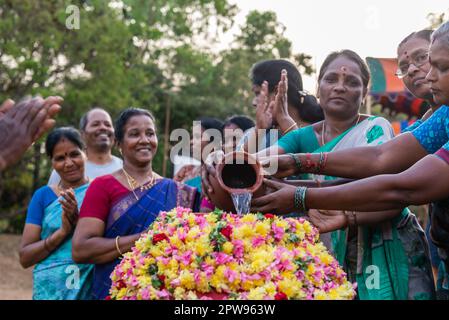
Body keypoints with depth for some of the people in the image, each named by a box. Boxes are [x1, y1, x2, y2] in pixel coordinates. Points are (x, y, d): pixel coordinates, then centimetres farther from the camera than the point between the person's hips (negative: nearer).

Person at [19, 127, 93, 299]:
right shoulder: (43, 196, 2)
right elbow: (24, 257, -2)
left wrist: (79, 223, -22)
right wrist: (62, 232, -15)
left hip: (94, 288, 0)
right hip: (51, 290, 0)